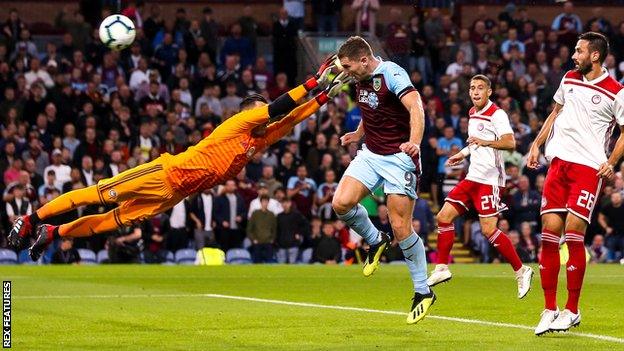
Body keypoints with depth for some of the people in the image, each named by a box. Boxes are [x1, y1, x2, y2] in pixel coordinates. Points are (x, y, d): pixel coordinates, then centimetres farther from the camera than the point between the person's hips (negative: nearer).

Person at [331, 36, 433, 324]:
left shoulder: (391, 73, -18)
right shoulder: (361, 80, 7)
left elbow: (415, 107, -32)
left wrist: (414, 142, -47)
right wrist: (359, 134, 22)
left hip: (399, 156, -7)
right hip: (371, 153, 7)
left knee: (401, 227, -10)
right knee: (341, 203, -14)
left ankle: (423, 291, 5)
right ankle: (375, 241, 14)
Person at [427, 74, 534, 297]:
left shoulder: (497, 114, -12)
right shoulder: (473, 113, 15)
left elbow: (510, 143, -25)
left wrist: (485, 142, -38)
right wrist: (463, 154, 31)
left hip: (490, 180, -9)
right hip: (473, 177, 9)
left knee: (488, 229, -14)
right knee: (444, 216, 3)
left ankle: (521, 271, -4)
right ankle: (442, 268, 11)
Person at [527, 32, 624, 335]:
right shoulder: (569, 79, 13)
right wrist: (536, 145, 17)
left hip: (589, 168, -5)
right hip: (558, 162, 5)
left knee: (573, 236, -11)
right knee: (549, 235, -1)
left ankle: (572, 311, 0)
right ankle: (549, 310, 5)